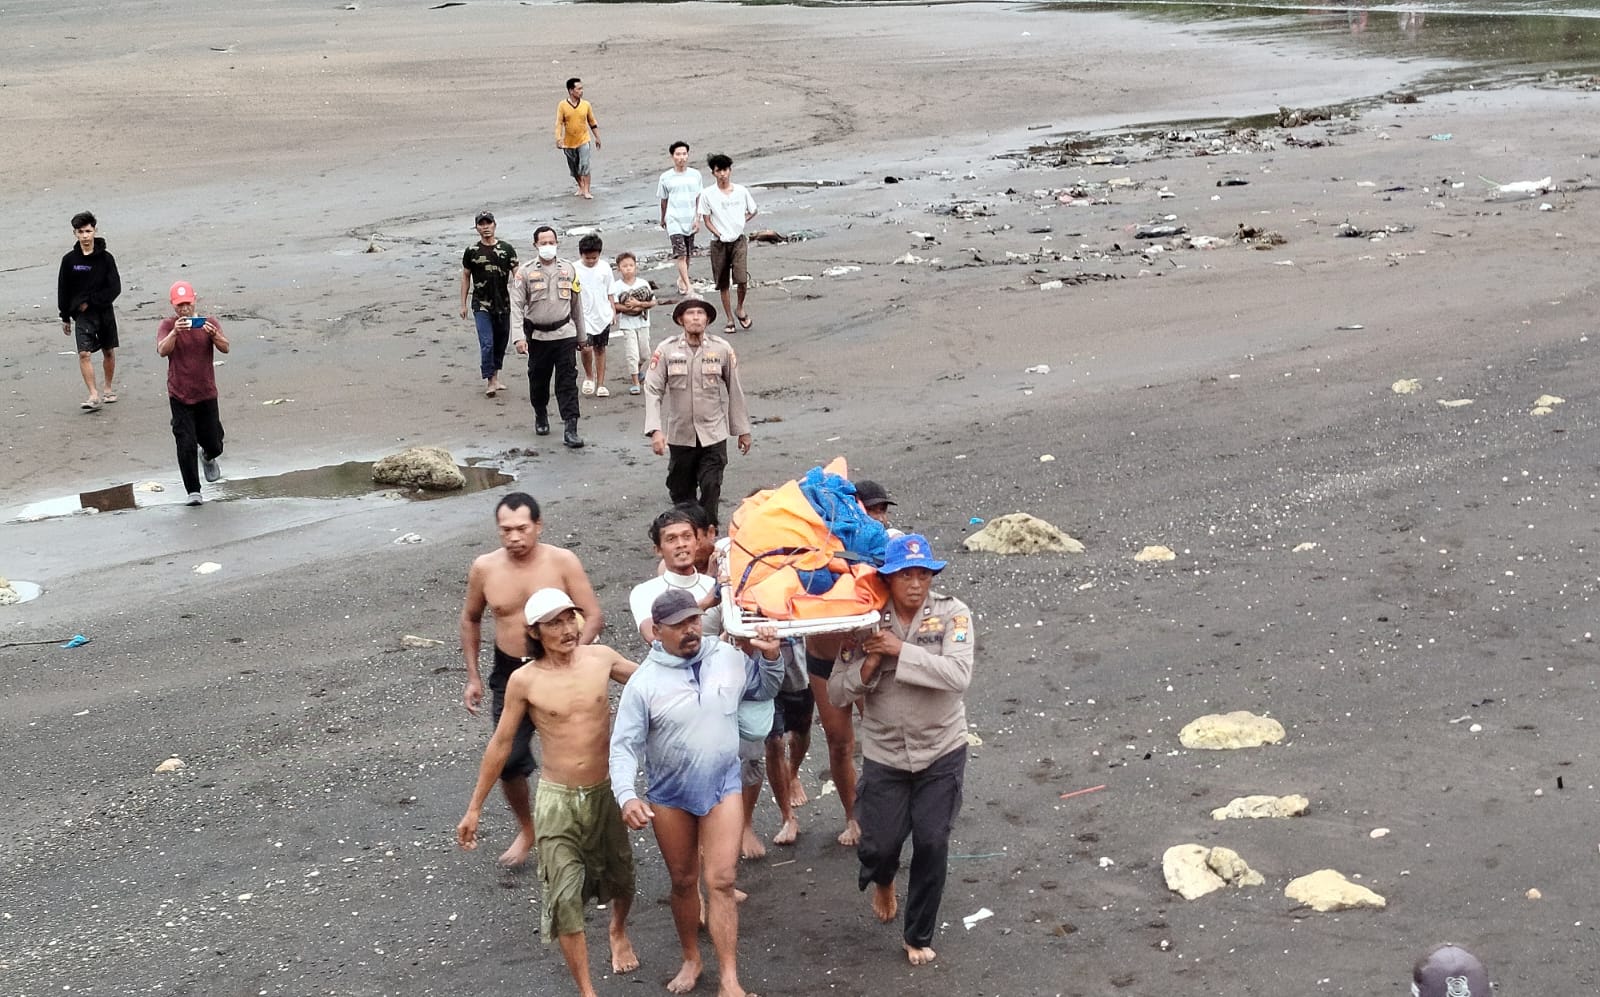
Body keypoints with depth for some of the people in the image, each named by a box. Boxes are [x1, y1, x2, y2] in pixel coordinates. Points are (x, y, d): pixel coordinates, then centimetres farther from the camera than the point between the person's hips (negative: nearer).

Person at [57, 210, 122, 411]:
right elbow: (63, 290, 6)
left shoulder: (105, 257, -5)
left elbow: (115, 288, -7)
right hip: (82, 314, 0)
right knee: (84, 353, -13)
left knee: (108, 351, 12)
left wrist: (91, 302, -12)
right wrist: (65, 317, 7)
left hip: (104, 311, 0)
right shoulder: (69, 259, -1)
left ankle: (108, 388, 31)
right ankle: (94, 395, -14)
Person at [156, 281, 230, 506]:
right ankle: (193, 491, 4)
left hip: (207, 393, 2)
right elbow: (162, 351, -22)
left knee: (213, 443, 10)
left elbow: (225, 348, -16)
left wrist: (214, 334, -36)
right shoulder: (167, 325, -6)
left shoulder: (208, 322, -2)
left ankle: (208, 457, 47)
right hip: (179, 395, -2)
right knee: (186, 445, -6)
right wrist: (175, 332, -39)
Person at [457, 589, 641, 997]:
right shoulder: (524, 681, -12)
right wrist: (474, 808, 1)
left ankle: (619, 933, 54)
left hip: (606, 792, 3)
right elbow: (501, 744, -2)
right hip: (557, 799, -2)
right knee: (564, 898, -4)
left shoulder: (601, 658, -6)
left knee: (619, 878, 21)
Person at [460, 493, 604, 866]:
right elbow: (470, 620, 10)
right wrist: (473, 677, 8)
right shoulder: (484, 568, -6)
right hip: (509, 674, 2)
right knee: (508, 760, -1)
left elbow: (594, 616, -12)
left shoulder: (562, 562, -14)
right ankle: (526, 828, 24)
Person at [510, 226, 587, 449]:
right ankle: (541, 417, 38)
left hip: (565, 333, 0)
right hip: (537, 336, 0)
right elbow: (517, 306, -7)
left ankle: (570, 430, -8)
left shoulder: (568, 269, 5)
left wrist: (581, 336, 16)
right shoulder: (525, 272, -3)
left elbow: (577, 304, 13)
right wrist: (519, 337, -18)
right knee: (538, 380, 13)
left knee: (568, 382, -6)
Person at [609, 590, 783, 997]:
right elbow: (624, 745, -15)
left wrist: (771, 657, -8)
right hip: (669, 795, 0)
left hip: (722, 786, 1)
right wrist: (627, 796, -30)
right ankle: (691, 960, 36)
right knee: (683, 882, 15)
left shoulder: (730, 658, -6)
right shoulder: (644, 682, -15)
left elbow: (765, 690, 13)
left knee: (721, 882, -5)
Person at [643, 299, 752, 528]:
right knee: (681, 491, 11)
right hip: (680, 434, 1)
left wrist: (742, 430, 9)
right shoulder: (666, 350, -5)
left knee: (711, 488, -7)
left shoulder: (722, 349, -3)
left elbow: (734, 391, 5)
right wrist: (655, 430, -19)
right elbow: (652, 390, -8)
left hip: (714, 434, -1)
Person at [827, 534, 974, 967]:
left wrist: (901, 650, -26)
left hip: (942, 752, -1)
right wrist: (870, 663, -23)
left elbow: (958, 675, -26)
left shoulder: (952, 614, -11)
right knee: (881, 844, 3)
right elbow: (837, 692, -5)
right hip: (884, 753, 1)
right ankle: (882, 881, 42)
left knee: (932, 844, 1)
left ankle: (919, 937, 23)